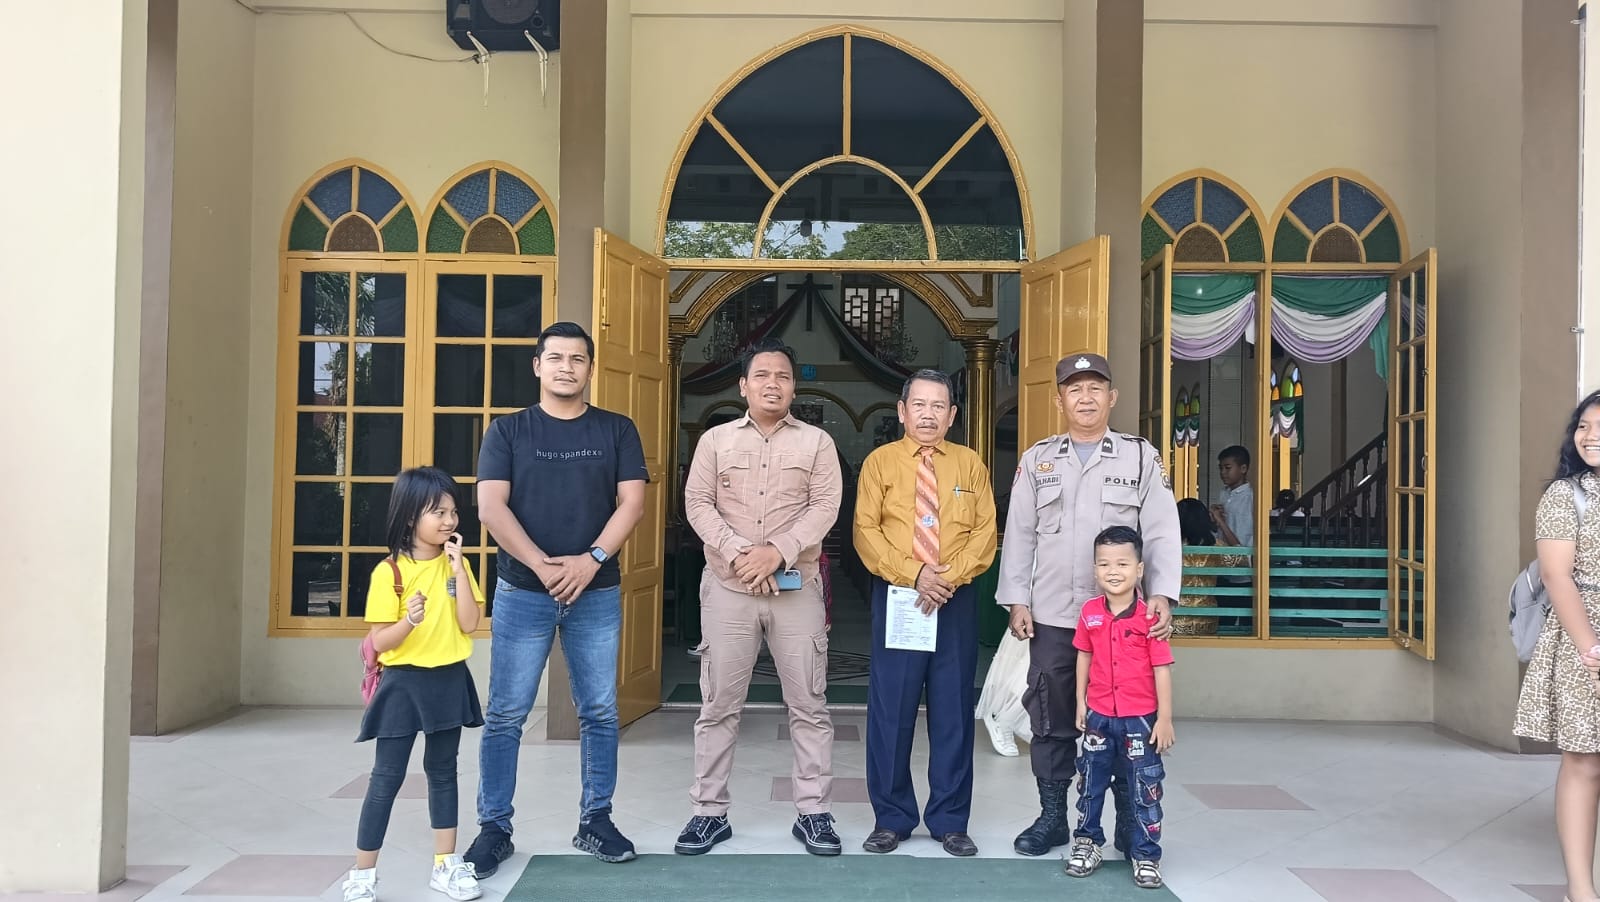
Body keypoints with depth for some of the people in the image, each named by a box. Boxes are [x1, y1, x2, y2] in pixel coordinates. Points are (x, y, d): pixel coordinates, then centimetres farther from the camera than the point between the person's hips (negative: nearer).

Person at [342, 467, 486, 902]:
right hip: (404, 683, -4)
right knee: (387, 777, 0)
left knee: (442, 771, 14)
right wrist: (409, 621, -31)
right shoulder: (389, 572, -11)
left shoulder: (457, 565, 1)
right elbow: (379, 642, -12)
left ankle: (446, 864, 23)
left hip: (449, 681, 4)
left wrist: (458, 568, -14)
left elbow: (469, 623, -9)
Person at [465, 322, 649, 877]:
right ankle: (494, 828, 12)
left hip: (597, 594, 1)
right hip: (522, 592, -1)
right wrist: (543, 566, -16)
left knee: (599, 713, 6)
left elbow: (631, 503, -1)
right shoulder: (508, 431, 4)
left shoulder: (617, 430, 7)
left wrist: (591, 560, -15)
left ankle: (595, 822, 18)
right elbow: (491, 507, -6)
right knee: (506, 716, 2)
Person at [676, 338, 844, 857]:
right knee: (719, 704, 5)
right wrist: (738, 554, -14)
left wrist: (777, 552, -17)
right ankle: (709, 812, 15)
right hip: (727, 587, 1)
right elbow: (698, 504, 0)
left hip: (798, 588, 0)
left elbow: (825, 506, -4)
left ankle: (813, 812, 12)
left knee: (808, 704, 3)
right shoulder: (716, 440, 7)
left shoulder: (816, 442, 5)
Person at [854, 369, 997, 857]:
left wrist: (948, 578, -13)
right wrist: (914, 576, -14)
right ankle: (891, 818, 13)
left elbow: (985, 532, 2)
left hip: (957, 600, 1)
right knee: (890, 710, 2)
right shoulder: (880, 462, 4)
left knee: (954, 708, 5)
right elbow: (866, 531, -3)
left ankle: (950, 821, 15)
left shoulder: (970, 464, 8)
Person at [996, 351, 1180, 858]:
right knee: (1051, 721, 8)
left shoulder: (1141, 457, 4)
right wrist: (1016, 600, 0)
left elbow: (1161, 533, -2)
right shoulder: (1037, 460, 9)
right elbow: (1019, 535, 7)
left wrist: (1161, 594, -14)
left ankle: (1131, 824, 16)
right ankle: (1052, 818, 20)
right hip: (1051, 617, 2)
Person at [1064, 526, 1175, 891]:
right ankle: (1087, 843, 32)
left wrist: (1165, 718, -10)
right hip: (1098, 716, 4)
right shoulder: (1090, 612, -2)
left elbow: (1162, 669, -11)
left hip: (1139, 718, -3)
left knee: (1145, 789, 6)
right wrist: (1081, 703, 9)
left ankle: (1146, 855, 19)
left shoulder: (1150, 616, -14)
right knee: (1090, 782, 15)